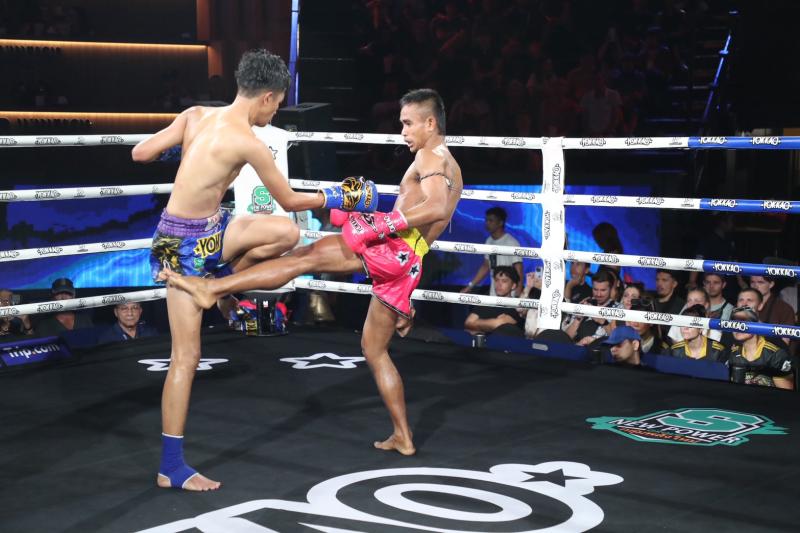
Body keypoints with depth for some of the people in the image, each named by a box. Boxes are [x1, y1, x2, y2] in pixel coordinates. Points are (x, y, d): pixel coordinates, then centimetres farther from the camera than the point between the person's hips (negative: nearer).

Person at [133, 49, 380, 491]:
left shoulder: (196, 115, 1)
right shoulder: (248, 143, -18)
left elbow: (140, 153, 3)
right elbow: (290, 201, -6)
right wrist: (339, 197, 7)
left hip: (206, 232, 8)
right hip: (189, 243, -8)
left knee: (286, 233, 4)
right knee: (187, 356, -3)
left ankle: (222, 287, 20)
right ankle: (171, 467, 4)